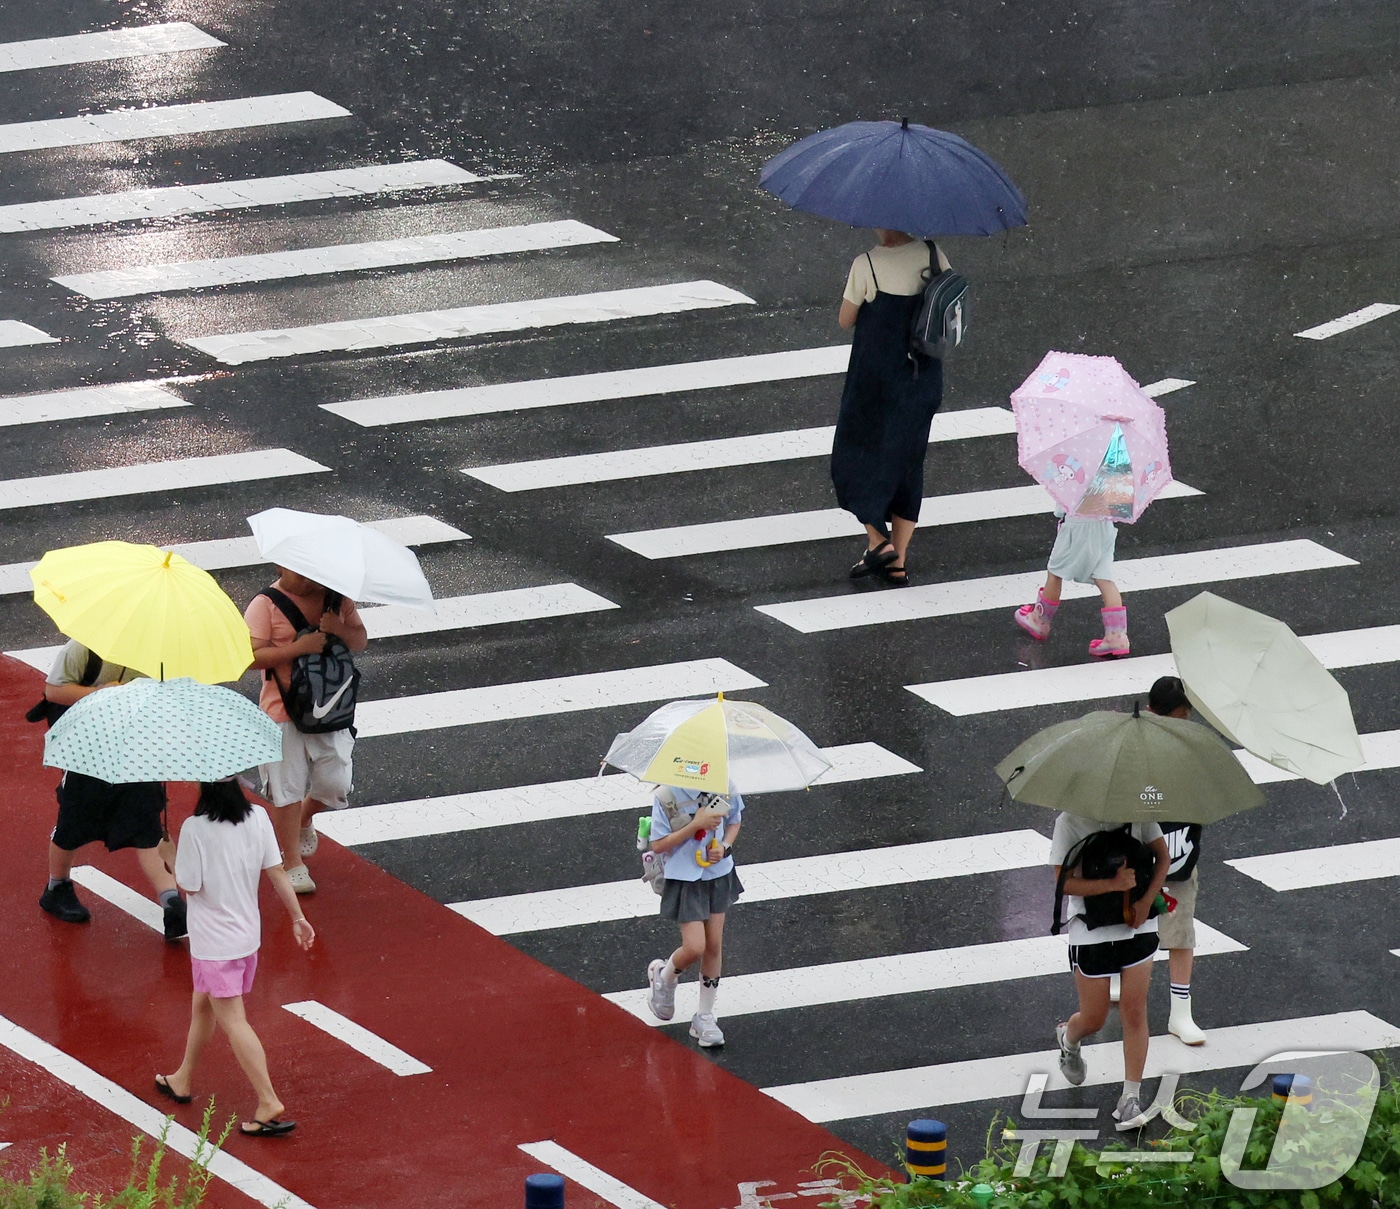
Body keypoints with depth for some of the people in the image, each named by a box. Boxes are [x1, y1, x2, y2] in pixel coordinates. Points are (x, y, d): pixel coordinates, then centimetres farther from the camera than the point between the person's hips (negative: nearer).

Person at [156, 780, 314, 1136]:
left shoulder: (195, 829, -23)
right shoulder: (257, 818, -7)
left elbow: (189, 886, -17)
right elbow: (276, 872, -2)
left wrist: (176, 863, 3)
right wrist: (298, 918, 6)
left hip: (213, 942, -7)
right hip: (247, 933, 7)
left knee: (233, 1022, -3)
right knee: (203, 1004, 25)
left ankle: (269, 1102, -8)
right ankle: (183, 1081, 40)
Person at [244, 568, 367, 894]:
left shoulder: (336, 598, 5)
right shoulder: (265, 605, -9)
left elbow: (361, 641, 8)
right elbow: (252, 656, -16)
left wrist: (340, 630, -15)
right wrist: (299, 647, -25)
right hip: (284, 711, -4)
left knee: (335, 784, 5)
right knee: (289, 790, -1)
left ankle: (304, 821, 38)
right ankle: (294, 865, 9)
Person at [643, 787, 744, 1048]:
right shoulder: (666, 796, -19)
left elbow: (734, 821, 11)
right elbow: (658, 845, -15)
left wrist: (725, 846, -10)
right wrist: (696, 825, -25)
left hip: (719, 874, 4)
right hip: (685, 878, -4)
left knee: (714, 945, 9)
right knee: (694, 947, -11)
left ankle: (705, 1017, 22)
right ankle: (664, 977, 24)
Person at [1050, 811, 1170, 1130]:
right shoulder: (1070, 822, -14)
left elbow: (1162, 857, 6)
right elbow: (1064, 882, -17)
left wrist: (1146, 901, -8)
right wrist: (1113, 884, -27)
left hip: (1137, 924, 2)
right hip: (1091, 931, -2)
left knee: (1135, 1011, -3)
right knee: (1093, 1019, 8)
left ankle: (1130, 1098, 4)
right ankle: (1068, 1039, 46)